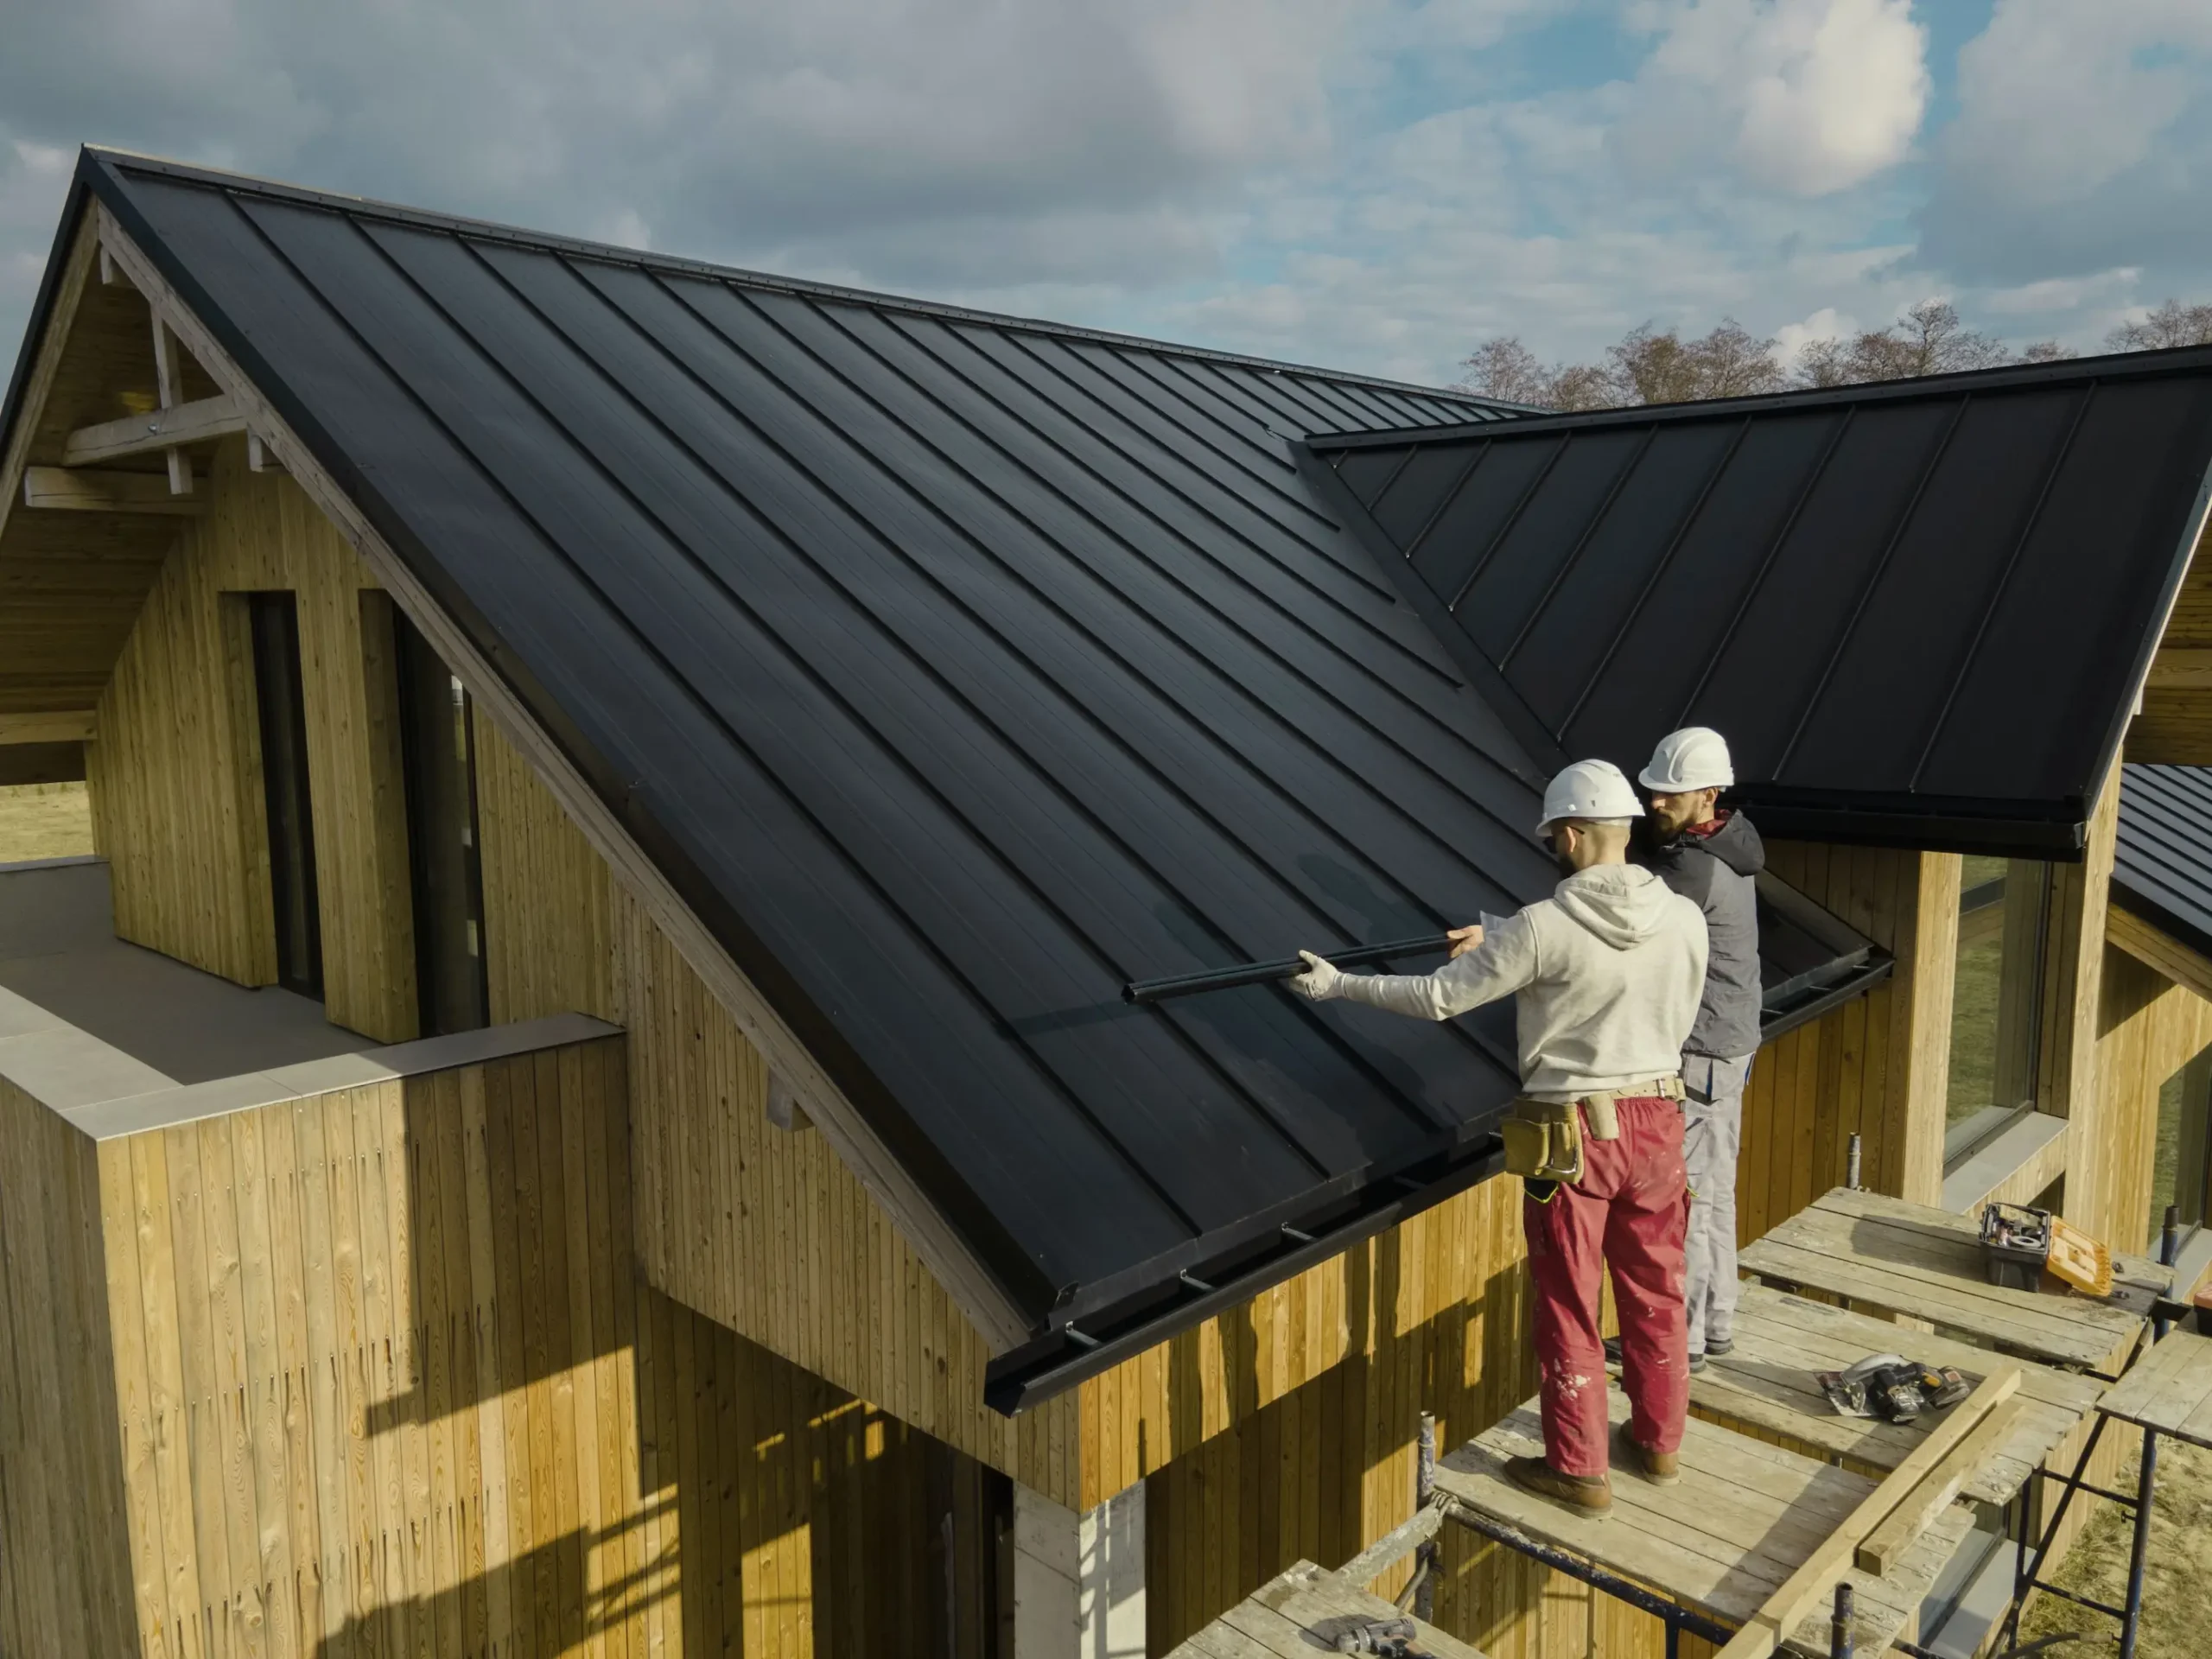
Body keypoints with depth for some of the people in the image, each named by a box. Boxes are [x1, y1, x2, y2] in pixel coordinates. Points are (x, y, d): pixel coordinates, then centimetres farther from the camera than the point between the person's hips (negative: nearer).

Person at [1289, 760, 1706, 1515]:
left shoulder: (1543, 927, -19)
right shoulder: (1685, 917, -4)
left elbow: (1439, 996, -13)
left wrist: (1338, 983, -2)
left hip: (1573, 1134, -5)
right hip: (1656, 1121, 5)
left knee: (1569, 1309, 9)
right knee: (1655, 1293, 20)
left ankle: (1579, 1470, 22)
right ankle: (1658, 1443, 37)